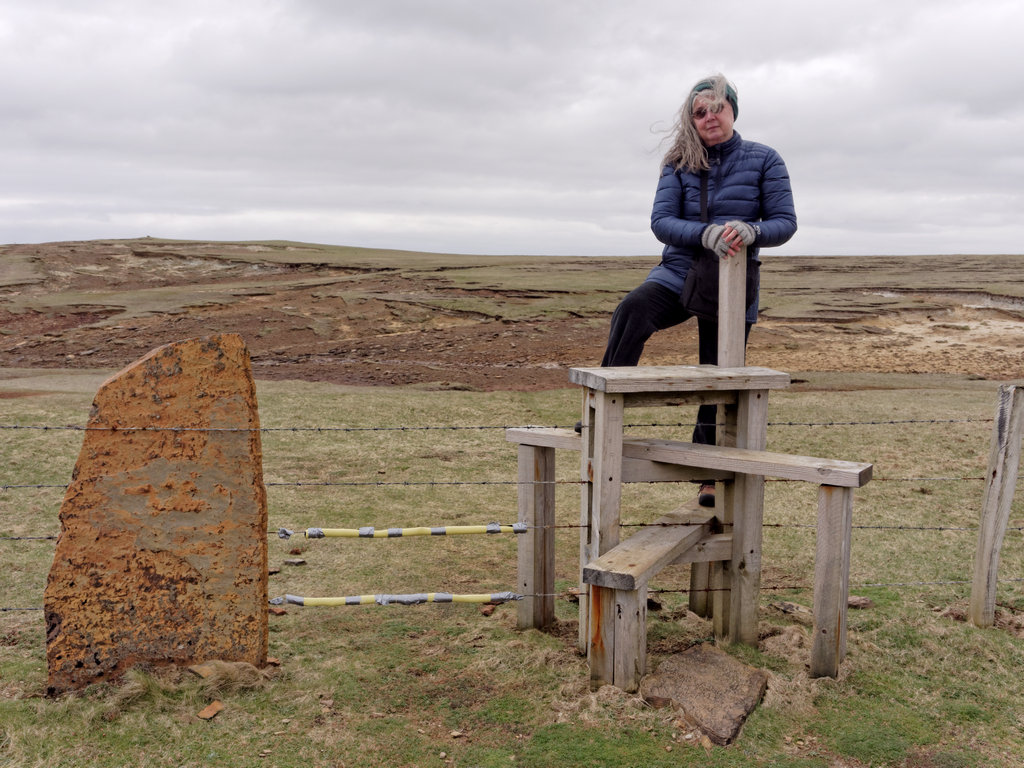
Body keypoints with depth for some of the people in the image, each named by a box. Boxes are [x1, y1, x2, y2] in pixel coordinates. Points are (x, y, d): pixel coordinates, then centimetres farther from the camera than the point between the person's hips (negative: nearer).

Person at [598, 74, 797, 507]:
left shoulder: (764, 160, 0)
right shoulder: (680, 163, 3)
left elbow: (785, 222, -3)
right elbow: (660, 221, -6)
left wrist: (750, 231, -26)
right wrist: (706, 234, -26)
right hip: (679, 272, 0)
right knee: (632, 310, -33)